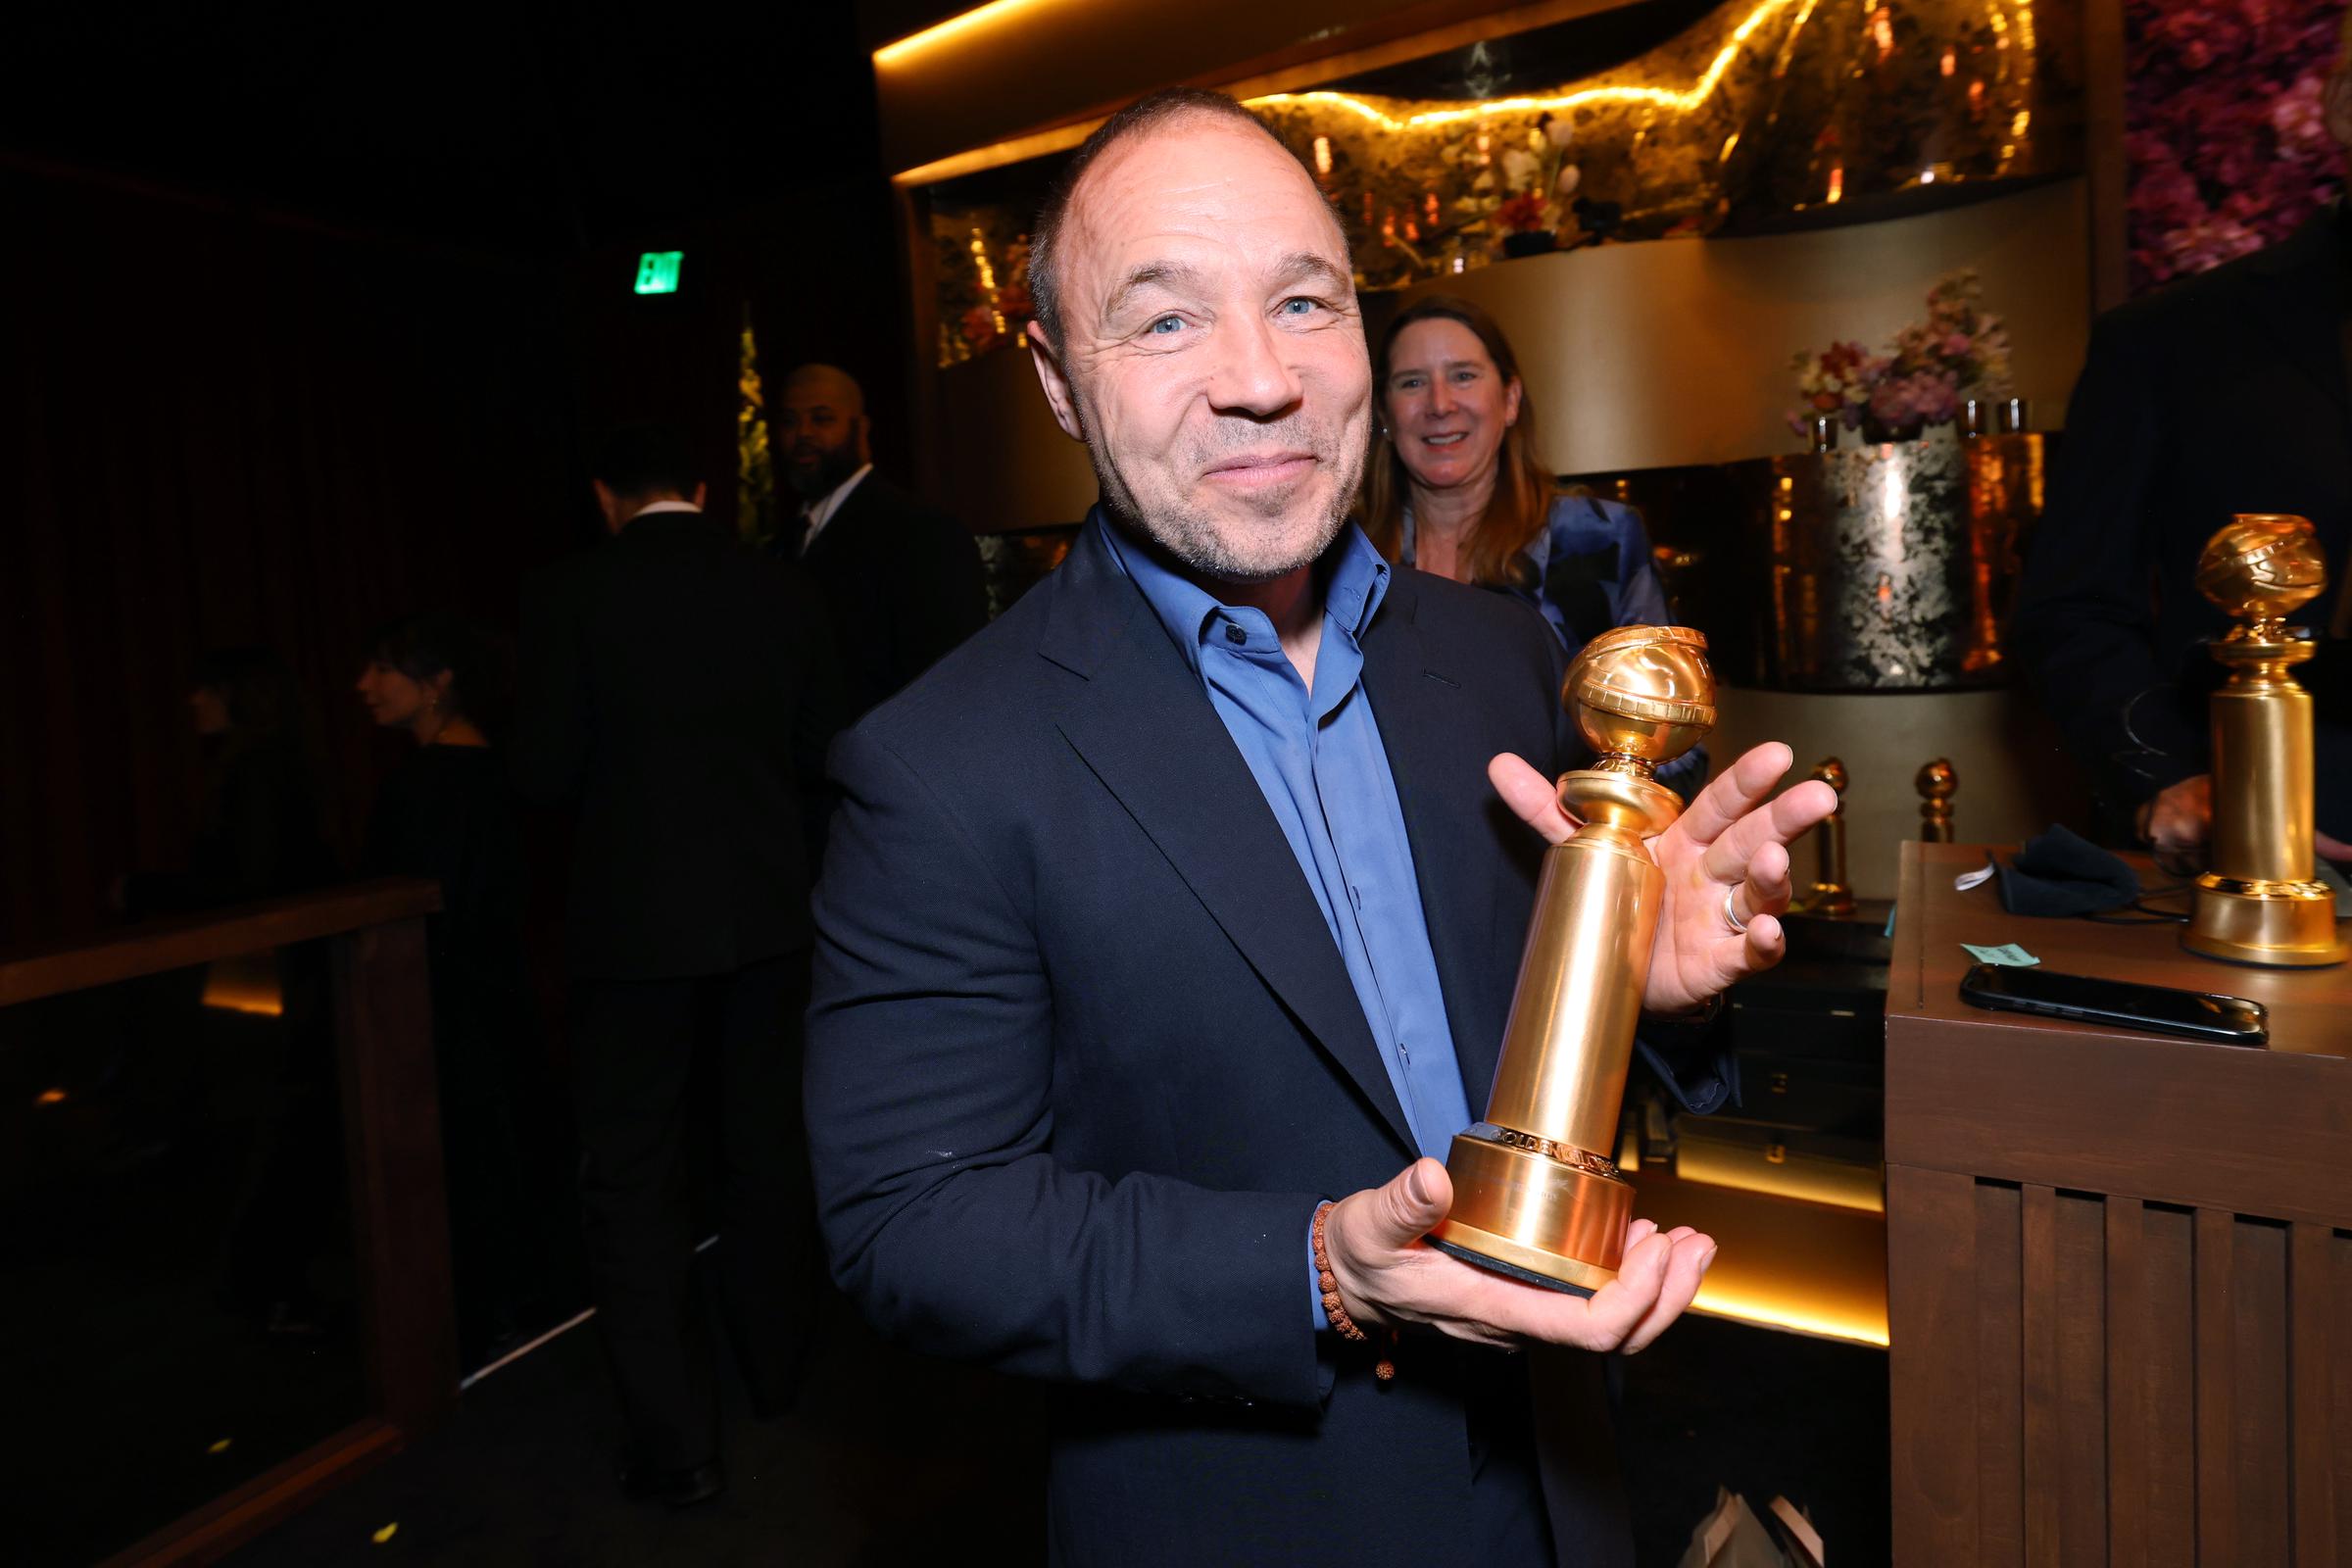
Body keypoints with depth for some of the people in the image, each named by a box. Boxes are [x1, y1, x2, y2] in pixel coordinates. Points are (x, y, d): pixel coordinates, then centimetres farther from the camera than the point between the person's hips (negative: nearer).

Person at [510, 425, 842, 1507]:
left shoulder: (568, 595, -9)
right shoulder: (781, 590, -1)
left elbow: (544, 770, -9)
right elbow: (821, 755, 4)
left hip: (638, 918, -3)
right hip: (770, 908, 4)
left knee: (633, 1175, 8)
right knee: (766, 1148, 19)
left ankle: (678, 1443, 11)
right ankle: (776, 1370, 36)